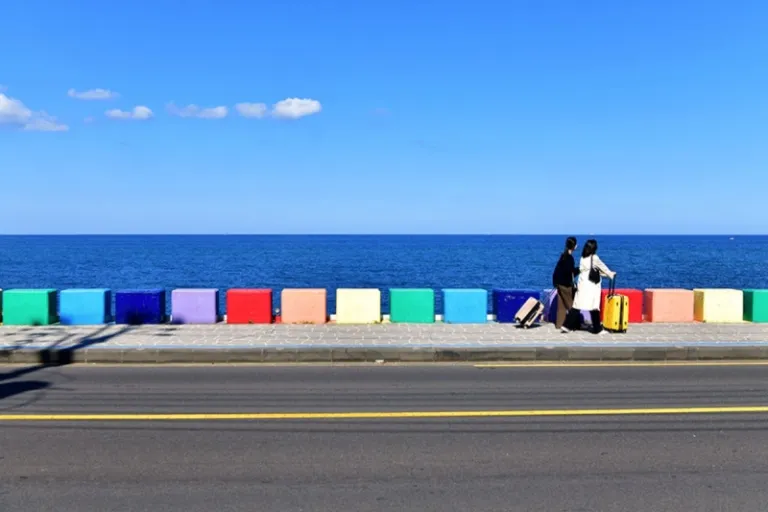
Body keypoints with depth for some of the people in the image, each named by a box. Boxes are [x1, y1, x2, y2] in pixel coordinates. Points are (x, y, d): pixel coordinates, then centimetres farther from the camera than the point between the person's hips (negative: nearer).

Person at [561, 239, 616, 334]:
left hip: (582, 285, 6)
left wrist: (607, 274, 26)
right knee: (594, 307, 1)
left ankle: (567, 326, 2)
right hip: (591, 286, -6)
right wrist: (611, 274, 24)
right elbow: (603, 268, 7)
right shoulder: (594, 258, -8)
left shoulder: (582, 258, 10)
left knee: (577, 306, 6)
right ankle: (597, 329, 7)